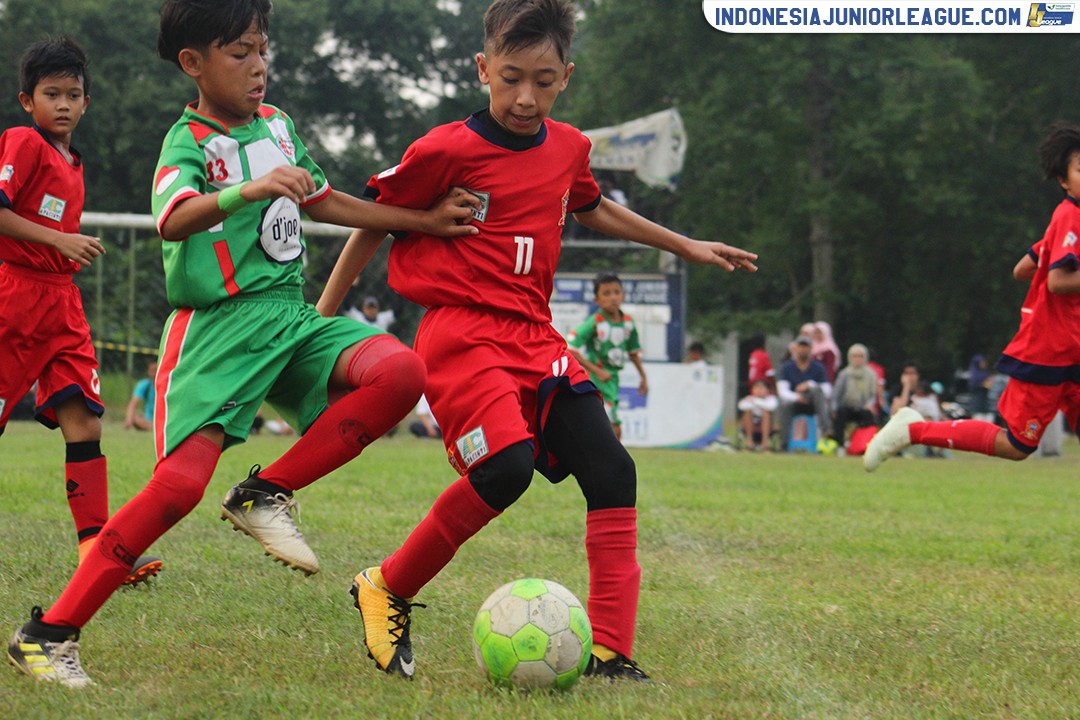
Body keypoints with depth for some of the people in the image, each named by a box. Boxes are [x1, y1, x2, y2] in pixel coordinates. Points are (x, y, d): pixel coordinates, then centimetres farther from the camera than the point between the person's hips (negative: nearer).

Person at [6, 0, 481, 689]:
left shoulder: (275, 123, 16)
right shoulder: (189, 141, -6)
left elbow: (325, 200, 30)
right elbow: (174, 219, -28)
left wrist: (427, 220, 29)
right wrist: (251, 190, -45)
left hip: (291, 317, 6)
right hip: (217, 326, -6)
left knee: (400, 373, -20)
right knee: (182, 481, -21)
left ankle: (267, 494, -7)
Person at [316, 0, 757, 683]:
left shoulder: (568, 148, 10)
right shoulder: (446, 151, -9)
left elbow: (593, 207, 33)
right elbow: (374, 225, 3)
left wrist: (686, 246, 35)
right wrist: (322, 319, 5)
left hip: (534, 337, 7)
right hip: (461, 331, -7)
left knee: (611, 470, -9)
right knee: (507, 466, -28)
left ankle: (611, 654, -9)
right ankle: (387, 590, -7)